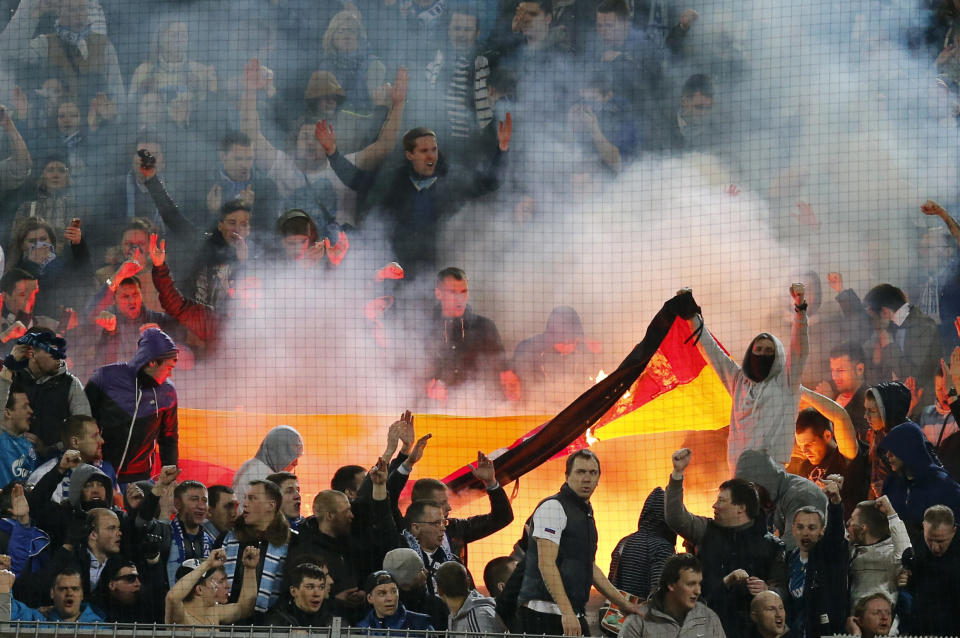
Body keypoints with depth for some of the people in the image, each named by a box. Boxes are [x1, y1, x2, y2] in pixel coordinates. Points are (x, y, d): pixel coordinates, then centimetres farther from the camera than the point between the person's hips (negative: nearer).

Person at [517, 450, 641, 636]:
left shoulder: (586, 512, 21)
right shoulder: (553, 507, -8)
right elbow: (546, 564, -17)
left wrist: (624, 604, 28)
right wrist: (566, 612, -23)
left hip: (575, 614, 9)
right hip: (546, 612, -9)